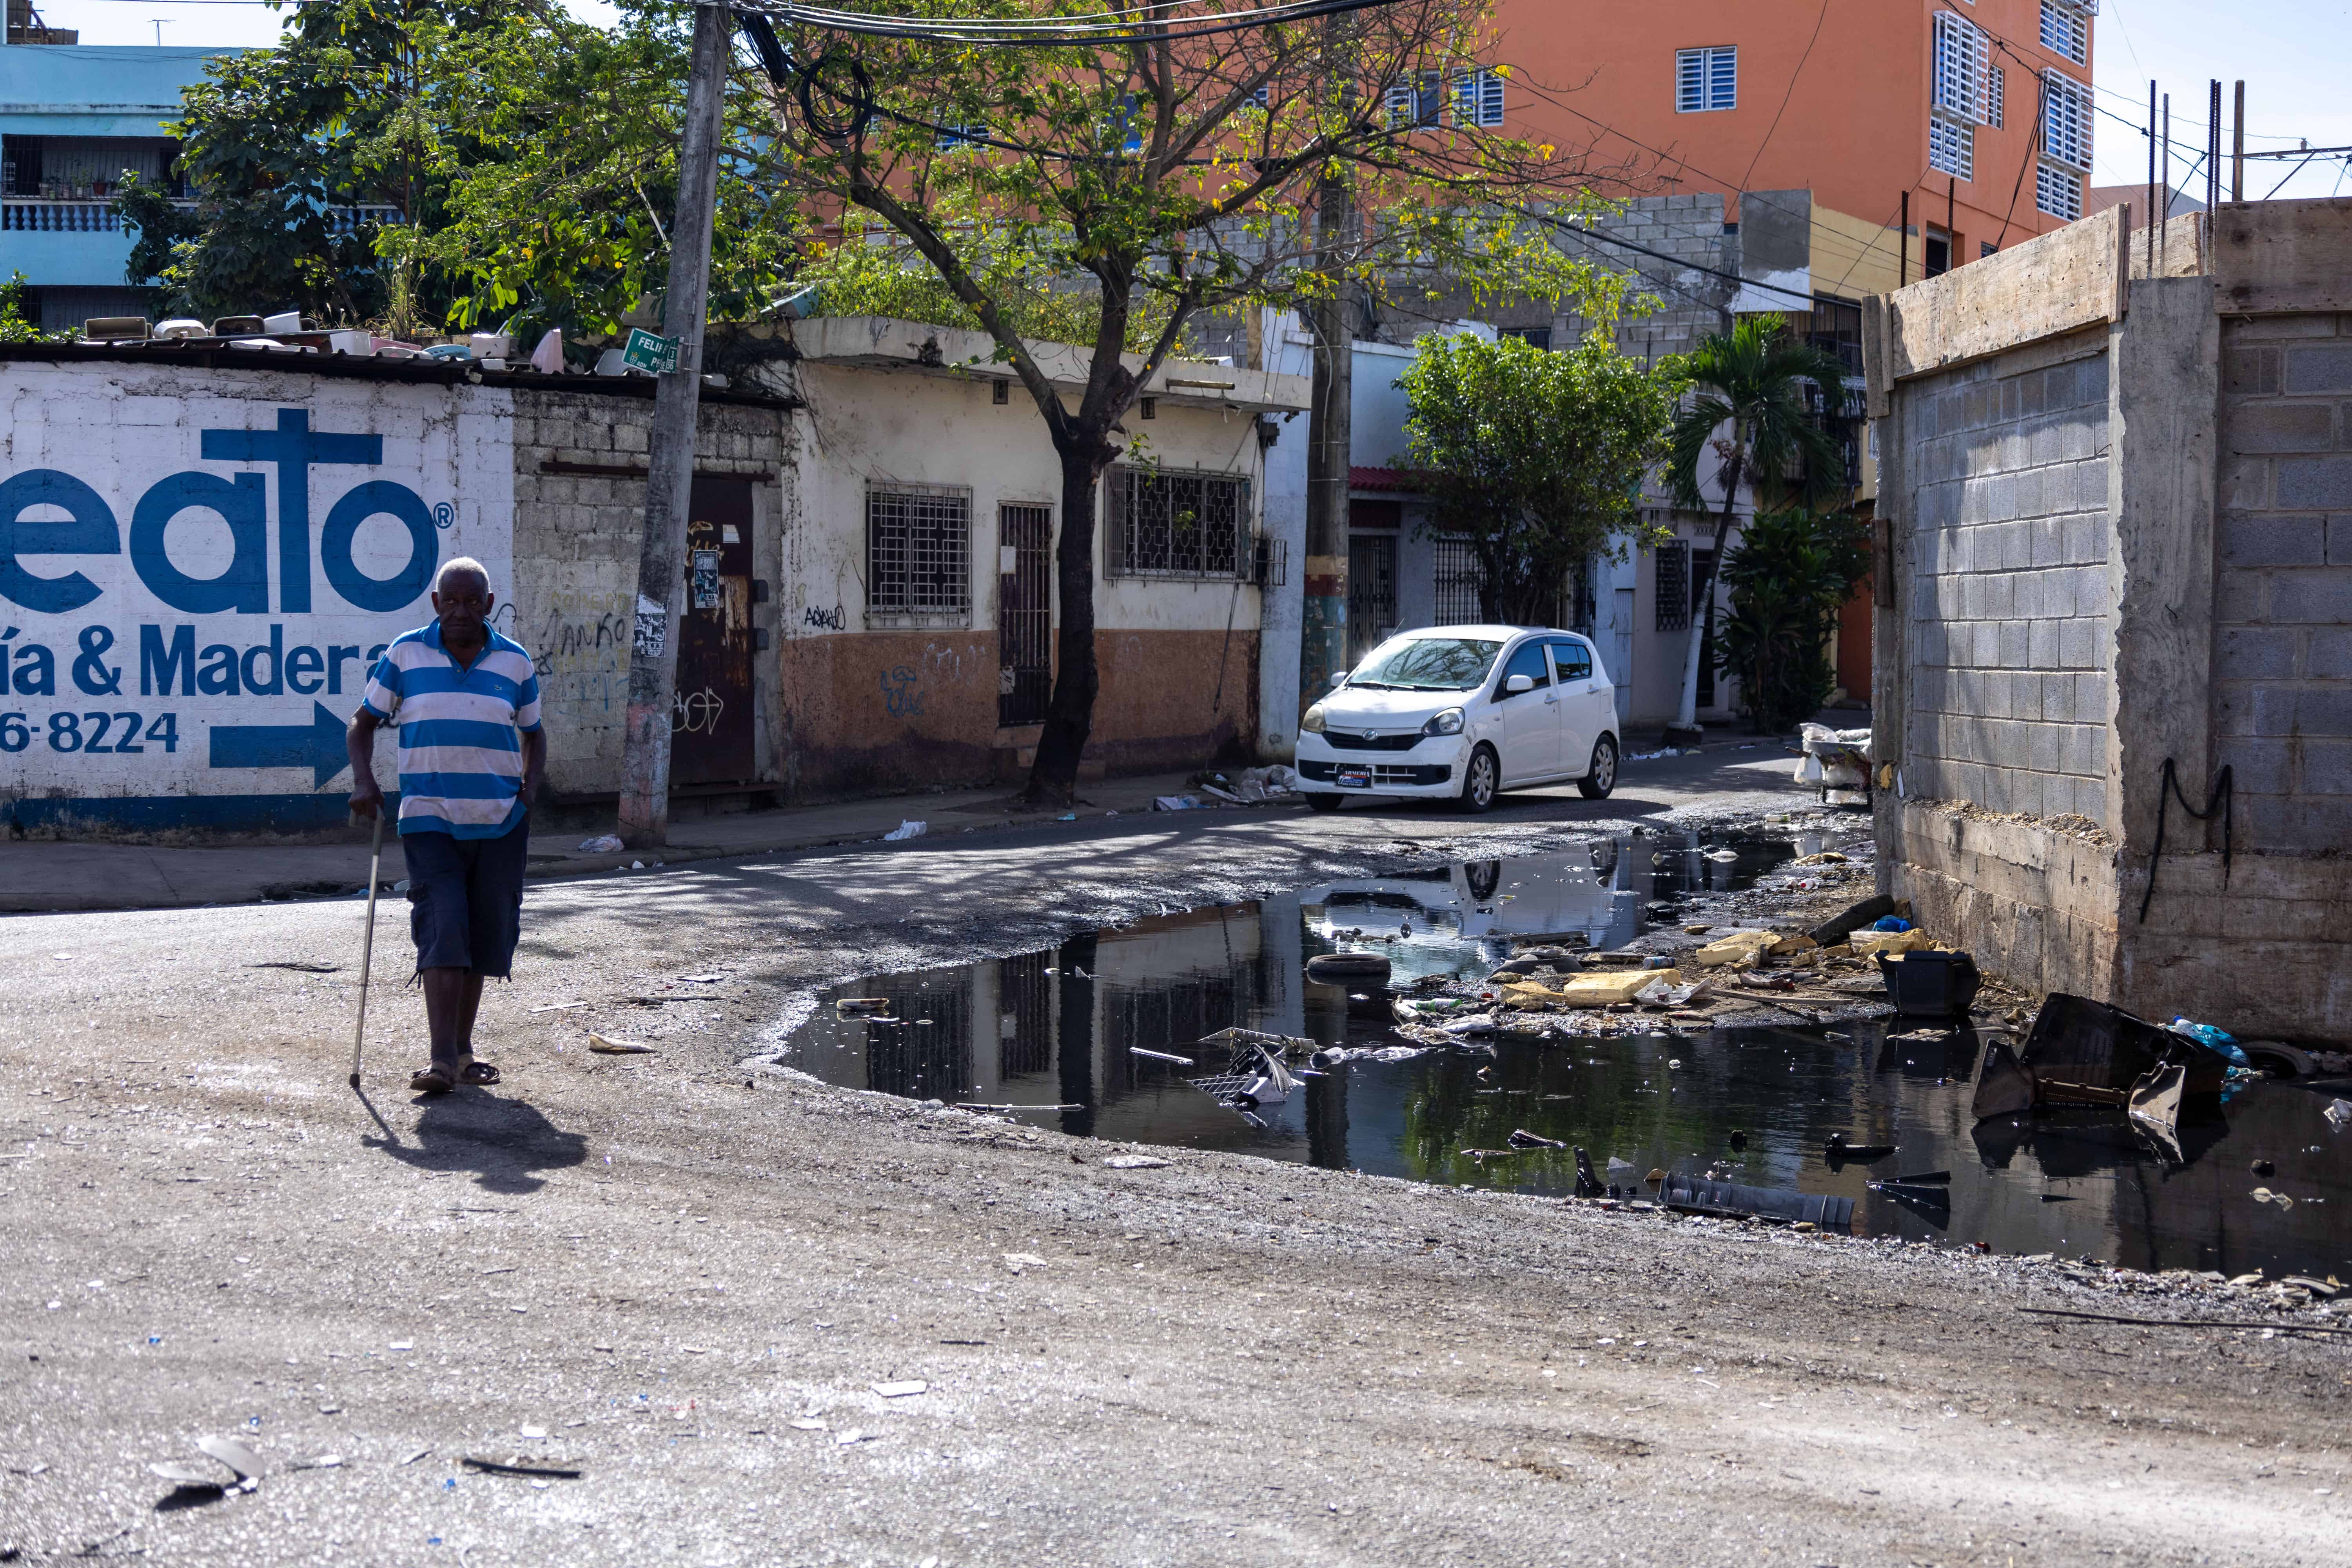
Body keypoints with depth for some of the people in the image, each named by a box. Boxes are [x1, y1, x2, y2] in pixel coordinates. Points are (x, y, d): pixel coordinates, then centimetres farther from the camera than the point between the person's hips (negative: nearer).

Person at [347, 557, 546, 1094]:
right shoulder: (406, 654, 1)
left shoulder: (515, 662, 6)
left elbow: (533, 733, 19)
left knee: (484, 934, 7)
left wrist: (530, 786, 2)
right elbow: (364, 722, 9)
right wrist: (363, 780, -7)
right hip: (429, 821, -3)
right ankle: (442, 1060, -18)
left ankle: (463, 1049, 22)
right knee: (443, 930, -15)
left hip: (500, 823, 3)